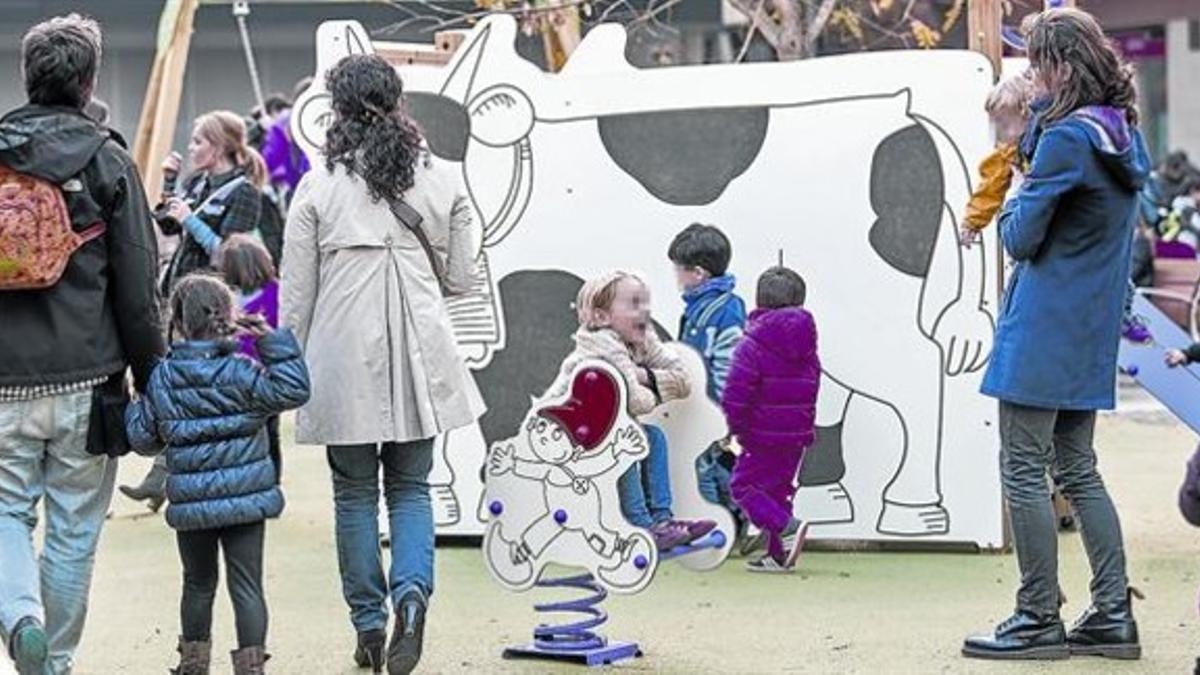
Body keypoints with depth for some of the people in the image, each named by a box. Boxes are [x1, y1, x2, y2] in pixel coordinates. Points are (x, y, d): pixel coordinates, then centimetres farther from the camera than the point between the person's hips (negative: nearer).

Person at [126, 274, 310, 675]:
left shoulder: (162, 378, -2)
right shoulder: (240, 374, -11)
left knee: (198, 583, 18)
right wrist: (272, 341, -12)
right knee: (247, 585, 2)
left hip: (190, 503, 3)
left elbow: (143, 438, 4)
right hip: (245, 497, -2)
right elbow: (293, 390, -11)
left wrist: (134, 405, 23)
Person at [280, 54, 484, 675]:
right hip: (419, 360, 2)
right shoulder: (444, 180, 1)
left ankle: (369, 625, 13)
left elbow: (296, 293, -1)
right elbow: (461, 278, 7)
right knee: (411, 487, 13)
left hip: (344, 360, -2)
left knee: (354, 491, 11)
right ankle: (412, 590, -11)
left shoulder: (318, 187, -5)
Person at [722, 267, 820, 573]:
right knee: (778, 488, 14)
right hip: (797, 434, 7)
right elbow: (810, 389, 16)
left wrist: (736, 425, -5)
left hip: (764, 434, -7)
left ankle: (787, 526, -18)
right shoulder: (805, 343, 9)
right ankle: (778, 554, 13)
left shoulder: (754, 343, -14)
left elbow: (737, 390, -18)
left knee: (744, 484, 1)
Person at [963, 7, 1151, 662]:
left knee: (1024, 473, -2)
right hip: (1091, 336, 9)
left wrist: (1016, 199, 7)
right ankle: (1112, 616, 13)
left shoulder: (1067, 139, -17)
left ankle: (1038, 620, 1)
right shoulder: (1125, 136, 11)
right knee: (1078, 471, 14)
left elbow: (1022, 238, -13)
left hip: (1042, 334, -9)